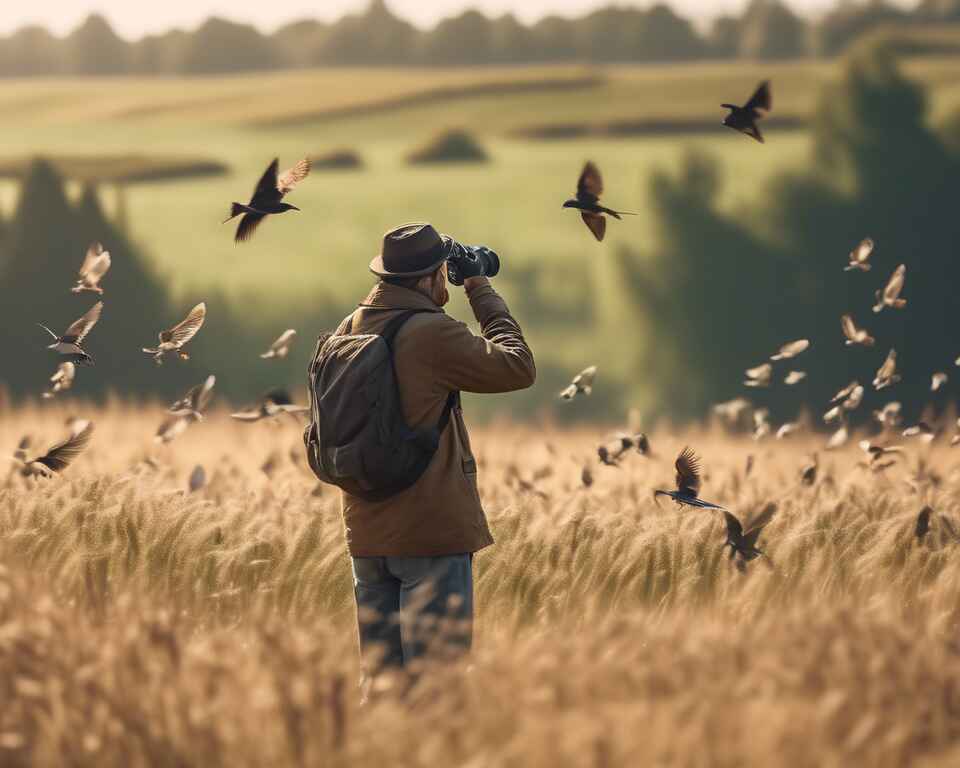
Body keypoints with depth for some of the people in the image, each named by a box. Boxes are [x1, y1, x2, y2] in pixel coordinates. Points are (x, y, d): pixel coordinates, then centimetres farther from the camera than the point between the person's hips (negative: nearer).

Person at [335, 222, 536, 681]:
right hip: (431, 531, -7)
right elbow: (518, 367, -8)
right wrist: (482, 293, 4)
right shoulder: (431, 333, -16)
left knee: (380, 675, 12)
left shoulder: (348, 331, 6)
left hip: (367, 534, 7)